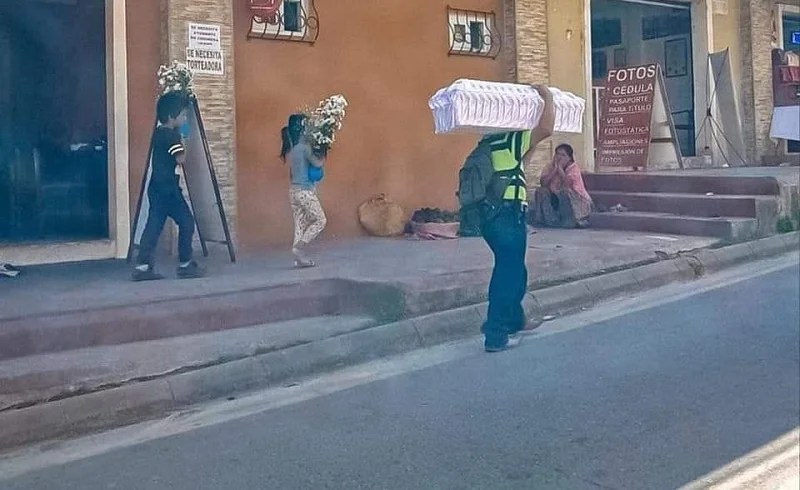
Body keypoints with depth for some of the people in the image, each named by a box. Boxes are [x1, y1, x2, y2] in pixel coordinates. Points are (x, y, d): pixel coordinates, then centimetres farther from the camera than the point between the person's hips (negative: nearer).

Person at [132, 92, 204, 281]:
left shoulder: (159, 133, 15)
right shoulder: (171, 134, -13)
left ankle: (142, 267, 3)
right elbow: (181, 159, -18)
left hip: (157, 187, 9)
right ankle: (185, 265, 5)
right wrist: (182, 145, -1)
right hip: (168, 188, -9)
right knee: (186, 222, 1)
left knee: (154, 225, 6)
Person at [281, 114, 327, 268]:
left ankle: (300, 257, 10)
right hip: (305, 191, -8)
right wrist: (323, 155, -1)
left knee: (300, 224, 10)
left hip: (294, 191, 8)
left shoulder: (291, 149, 11)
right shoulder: (304, 147, -14)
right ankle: (299, 248, -4)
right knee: (320, 221, 3)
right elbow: (318, 164, -21)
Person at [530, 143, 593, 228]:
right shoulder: (550, 167, 1)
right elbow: (543, 183, -14)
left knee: (564, 191, -33)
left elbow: (568, 184, -29)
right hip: (556, 200, 4)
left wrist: (560, 168, -23)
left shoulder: (574, 168, -11)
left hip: (575, 201, -4)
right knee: (541, 191, -16)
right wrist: (555, 169, -19)